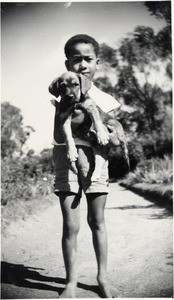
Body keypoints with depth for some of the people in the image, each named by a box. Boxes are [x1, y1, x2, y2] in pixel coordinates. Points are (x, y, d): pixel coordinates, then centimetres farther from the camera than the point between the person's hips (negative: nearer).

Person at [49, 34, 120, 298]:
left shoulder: (105, 100, 6)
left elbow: (112, 137, 3)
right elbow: (59, 130, -10)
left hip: (96, 158, 2)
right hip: (67, 158, -1)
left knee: (97, 221, 8)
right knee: (71, 225, -2)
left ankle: (103, 277, 21)